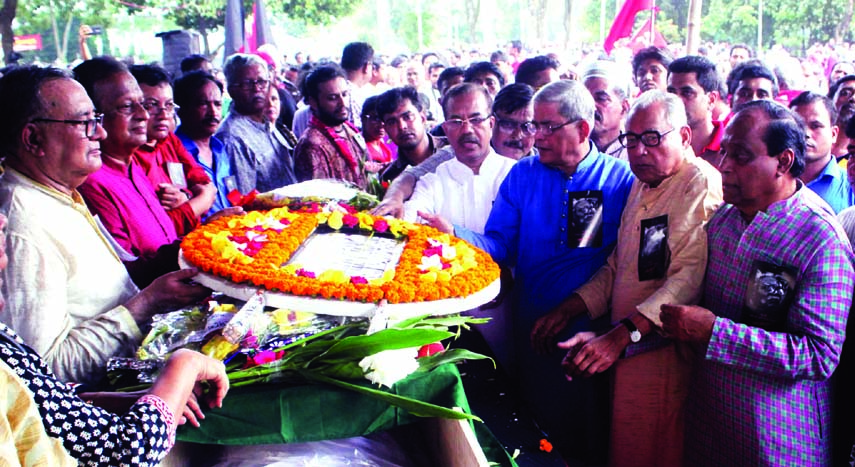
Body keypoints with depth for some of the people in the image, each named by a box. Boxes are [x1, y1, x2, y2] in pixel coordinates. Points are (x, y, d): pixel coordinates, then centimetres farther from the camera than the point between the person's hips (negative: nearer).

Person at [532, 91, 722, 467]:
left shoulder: (702, 182, -13)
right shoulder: (641, 184, 14)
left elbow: (690, 279, -25)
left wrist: (621, 336, -32)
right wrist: (566, 310, 8)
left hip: (664, 355, -7)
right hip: (625, 351, 8)